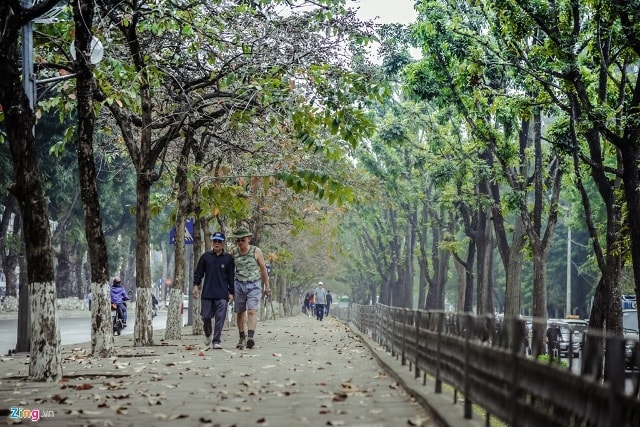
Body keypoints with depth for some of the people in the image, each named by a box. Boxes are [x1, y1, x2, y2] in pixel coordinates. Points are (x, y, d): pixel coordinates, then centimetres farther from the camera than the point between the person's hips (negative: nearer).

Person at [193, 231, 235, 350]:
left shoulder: (228, 258, 5)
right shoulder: (205, 256, 7)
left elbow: (231, 277, 7)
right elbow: (198, 272, 11)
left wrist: (231, 293, 3)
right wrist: (196, 285, -1)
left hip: (222, 294, -1)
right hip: (207, 293, 1)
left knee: (220, 317, -7)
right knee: (206, 316, 5)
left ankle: (216, 341, -3)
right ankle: (208, 334, 33)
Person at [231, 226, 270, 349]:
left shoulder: (256, 251, -3)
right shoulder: (234, 252, 5)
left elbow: (263, 269, 5)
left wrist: (267, 286, 7)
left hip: (254, 285, -3)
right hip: (239, 284, 3)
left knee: (252, 311, -16)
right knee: (240, 313, 6)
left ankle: (251, 337, -28)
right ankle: (242, 338, 18)